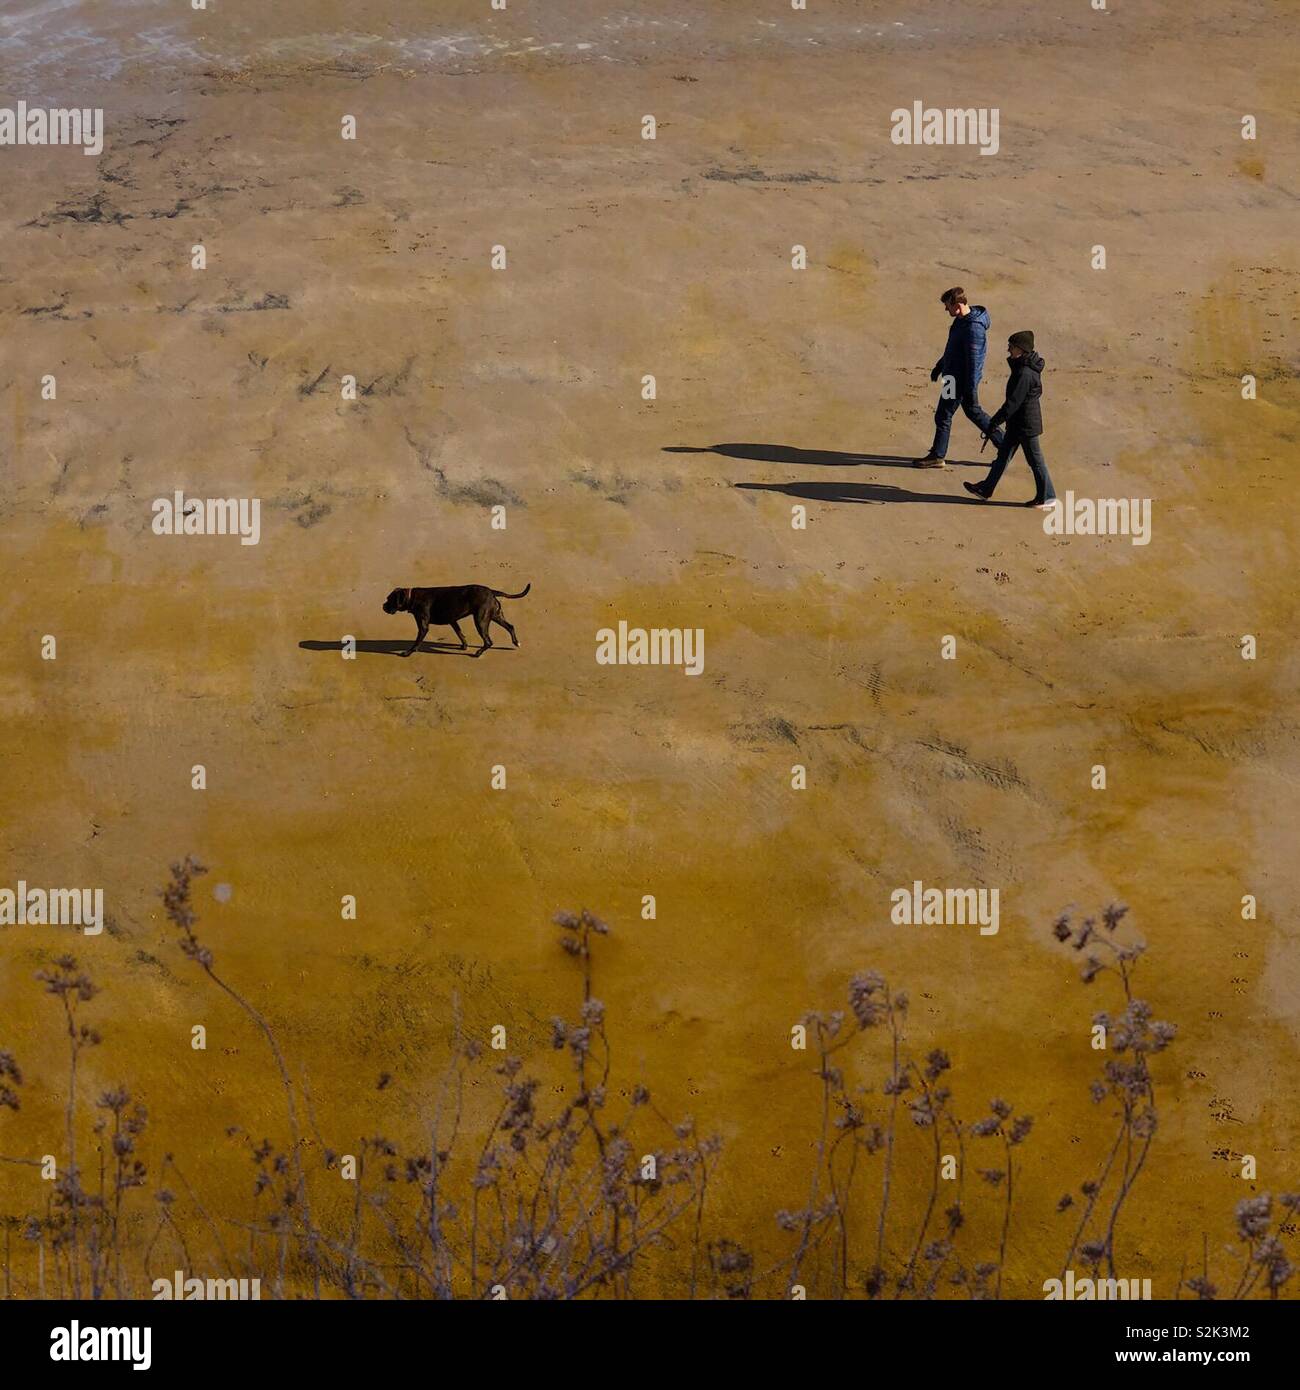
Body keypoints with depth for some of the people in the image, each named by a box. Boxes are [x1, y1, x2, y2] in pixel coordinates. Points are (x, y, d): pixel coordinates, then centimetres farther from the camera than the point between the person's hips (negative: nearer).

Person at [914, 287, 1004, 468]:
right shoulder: (961, 319, 4)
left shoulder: (973, 328, -27)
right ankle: (1004, 444, 28)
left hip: (961, 380, -10)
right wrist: (939, 366, 27)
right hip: (955, 375, 10)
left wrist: (971, 390, -22)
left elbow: (973, 361, -25)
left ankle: (938, 456, 15)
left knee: (943, 416, 2)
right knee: (973, 412, 20)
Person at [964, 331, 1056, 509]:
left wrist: (994, 422, -20)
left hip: (1026, 424, -10)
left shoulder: (1024, 374, -26)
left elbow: (1013, 402, -26)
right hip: (1017, 423, 10)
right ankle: (986, 489, 24)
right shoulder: (1023, 368, 5)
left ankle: (1047, 497, 12)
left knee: (1035, 459, 2)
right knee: (1003, 454, 16)